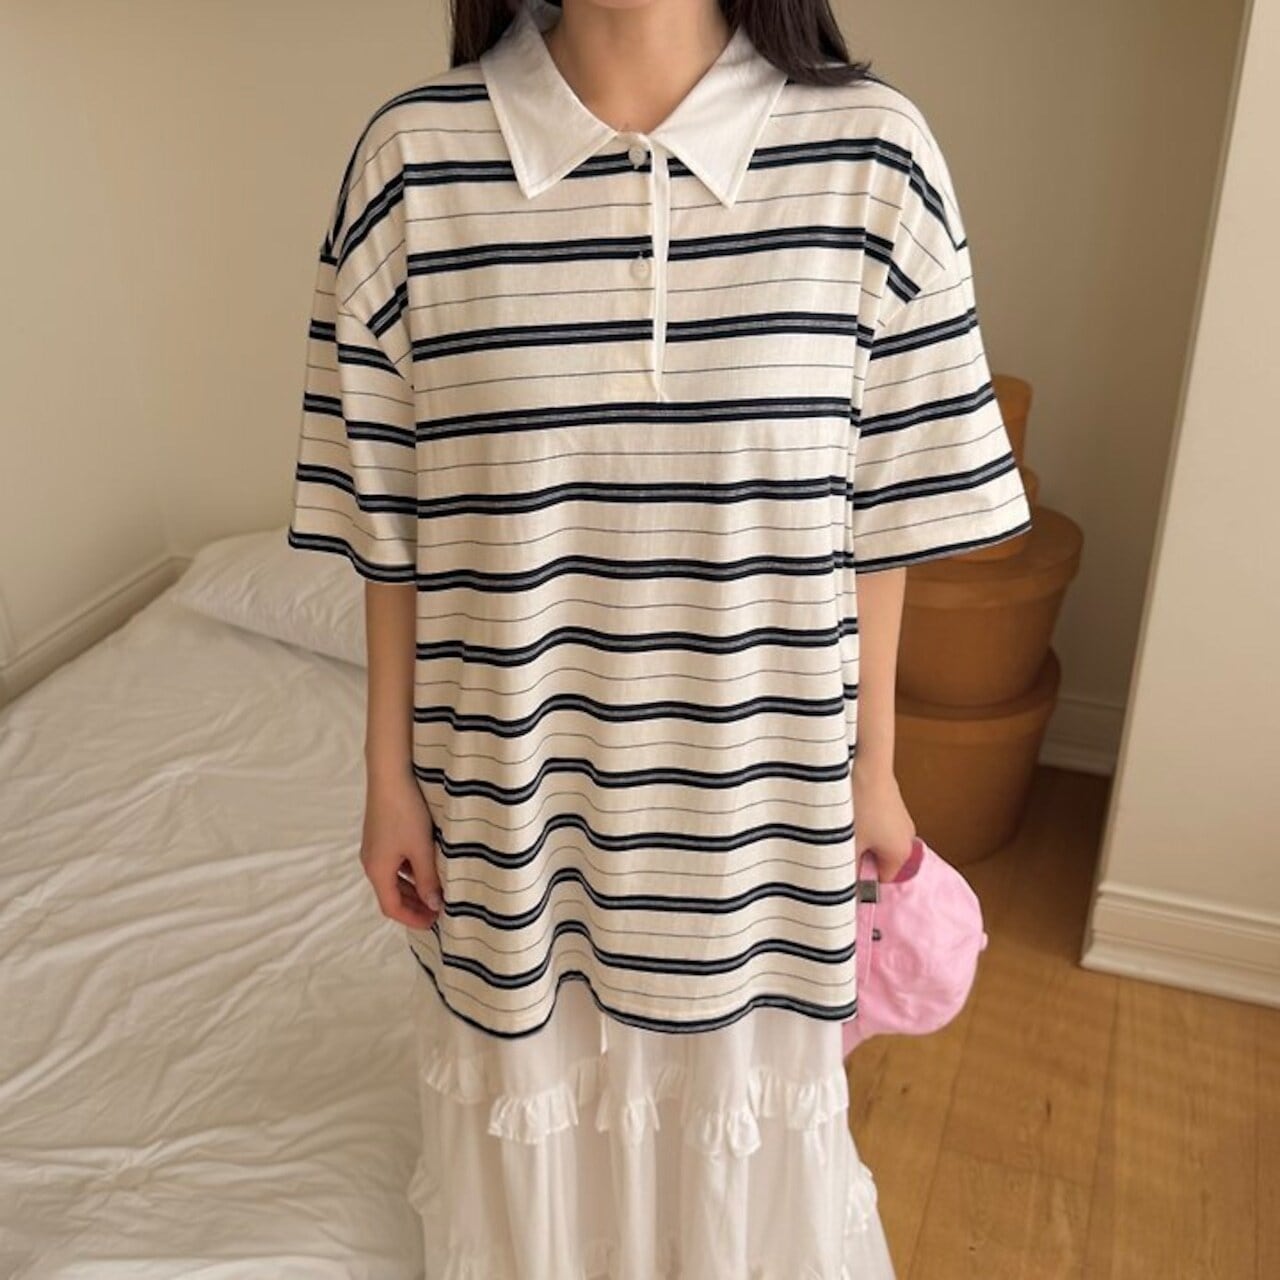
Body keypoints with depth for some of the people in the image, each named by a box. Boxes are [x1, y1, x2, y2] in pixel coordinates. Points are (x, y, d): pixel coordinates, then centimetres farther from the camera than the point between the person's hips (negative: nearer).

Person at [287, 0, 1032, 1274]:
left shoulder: (871, 155, -10)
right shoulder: (413, 156, -10)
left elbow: (883, 516, -3)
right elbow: (385, 521, -3)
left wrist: (871, 764, 4)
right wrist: (389, 774, 2)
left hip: (752, 786, 0)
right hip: (513, 781, 1)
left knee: (740, 1106, 24)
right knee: (536, 1105, 25)